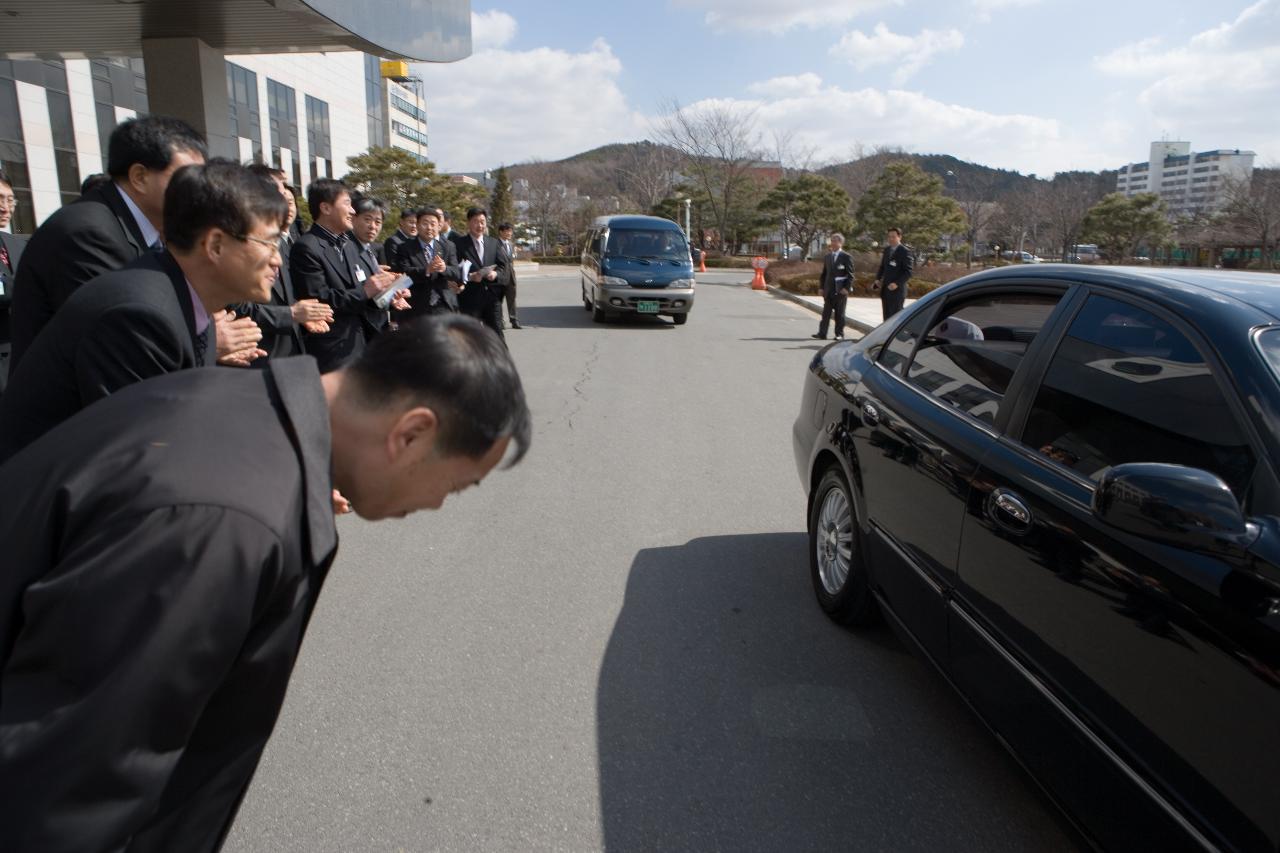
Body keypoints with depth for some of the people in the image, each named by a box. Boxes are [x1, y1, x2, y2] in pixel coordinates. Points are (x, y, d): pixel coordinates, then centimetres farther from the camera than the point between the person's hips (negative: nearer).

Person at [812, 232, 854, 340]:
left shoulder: (846, 257, -4)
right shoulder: (827, 257, 13)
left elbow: (850, 275, -6)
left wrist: (846, 288, -15)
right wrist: (822, 287, 8)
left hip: (840, 290, -4)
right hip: (828, 290, 5)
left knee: (839, 314, 3)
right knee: (826, 313, 2)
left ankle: (839, 334, 10)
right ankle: (822, 334, 1)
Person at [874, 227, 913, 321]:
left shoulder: (905, 251, -7)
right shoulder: (887, 250, 14)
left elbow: (908, 272, -11)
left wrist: (897, 283, -22)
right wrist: (878, 278, 5)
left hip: (897, 290, -7)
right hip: (885, 290, 7)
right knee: (887, 318, 7)